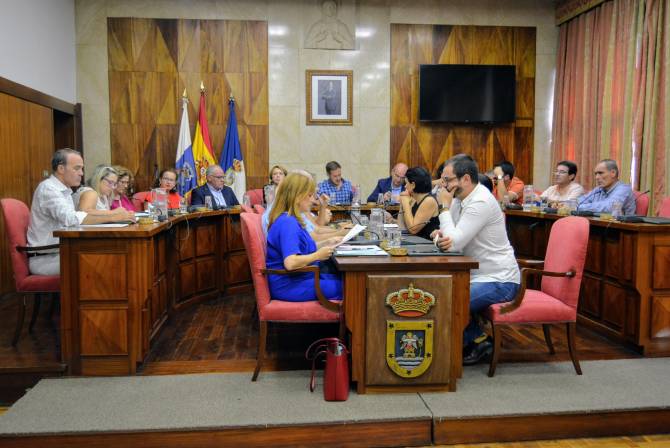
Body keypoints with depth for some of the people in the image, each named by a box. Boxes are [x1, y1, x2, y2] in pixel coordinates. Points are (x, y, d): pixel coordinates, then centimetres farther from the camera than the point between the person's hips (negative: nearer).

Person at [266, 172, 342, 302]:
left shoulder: (290, 220, 11)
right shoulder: (287, 223, -21)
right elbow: (290, 263, -31)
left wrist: (325, 245, 8)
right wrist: (318, 255, -18)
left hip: (299, 277, 10)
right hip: (289, 286, -10)